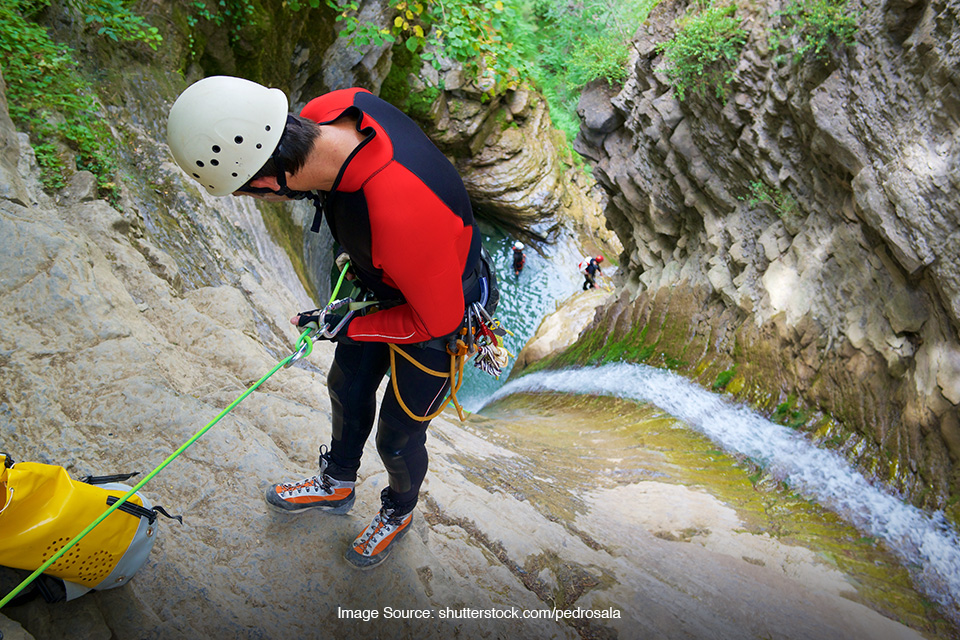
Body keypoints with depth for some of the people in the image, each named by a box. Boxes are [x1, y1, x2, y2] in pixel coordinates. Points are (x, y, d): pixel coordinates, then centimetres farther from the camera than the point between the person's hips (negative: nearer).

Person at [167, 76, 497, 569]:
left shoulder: (399, 215, -46)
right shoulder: (325, 113, -22)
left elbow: (438, 319, -28)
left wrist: (346, 328, -16)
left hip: (438, 317, -7)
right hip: (383, 284, 8)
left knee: (398, 439, 14)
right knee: (348, 388, 25)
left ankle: (399, 513, 50)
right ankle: (336, 486, 56)